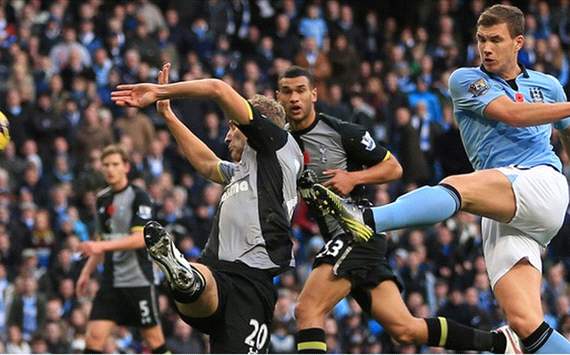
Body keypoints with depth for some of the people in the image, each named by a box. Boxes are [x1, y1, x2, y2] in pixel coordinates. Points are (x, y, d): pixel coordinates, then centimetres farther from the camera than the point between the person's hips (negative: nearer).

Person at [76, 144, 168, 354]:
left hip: (138, 279, -6)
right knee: (94, 337, -7)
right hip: (111, 281, 6)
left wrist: (103, 246, -27)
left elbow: (141, 238, -20)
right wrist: (87, 272, 18)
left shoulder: (138, 197, -8)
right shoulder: (102, 199, 13)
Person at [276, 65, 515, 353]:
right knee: (405, 329, 5)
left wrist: (353, 178, -14)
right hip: (338, 240, 7)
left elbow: (393, 167, 1)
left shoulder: (342, 133, -6)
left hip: (357, 232, -7)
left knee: (308, 310, -20)